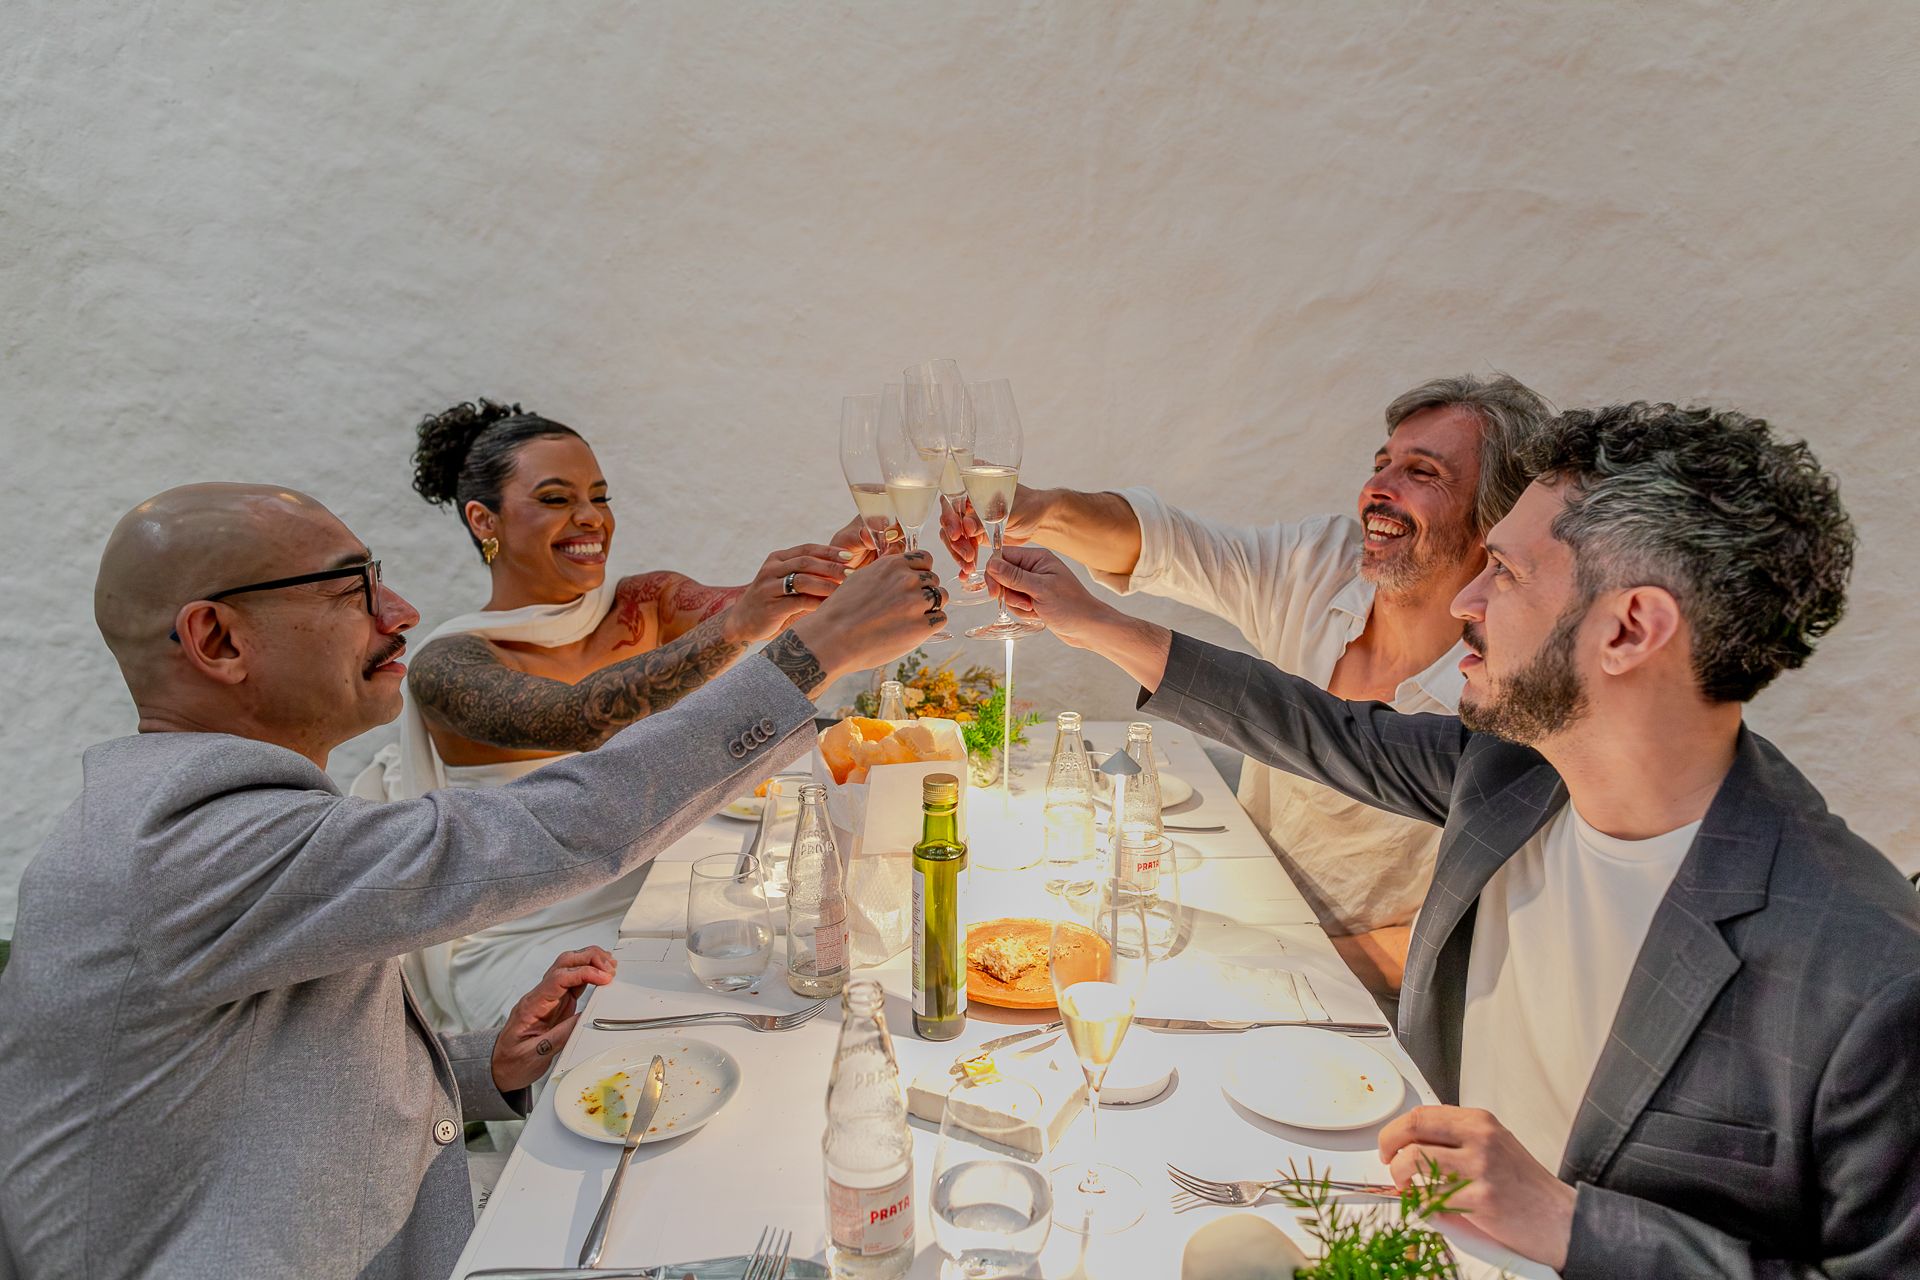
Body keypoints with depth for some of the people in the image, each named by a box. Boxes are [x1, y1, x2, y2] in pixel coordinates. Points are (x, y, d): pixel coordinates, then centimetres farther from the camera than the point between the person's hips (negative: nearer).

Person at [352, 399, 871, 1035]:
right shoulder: (447, 665, -12)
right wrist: (735, 626, -45)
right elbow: (577, 720, -31)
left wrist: (839, 564, -37)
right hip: (527, 945, -5)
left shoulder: (647, 607, 2)